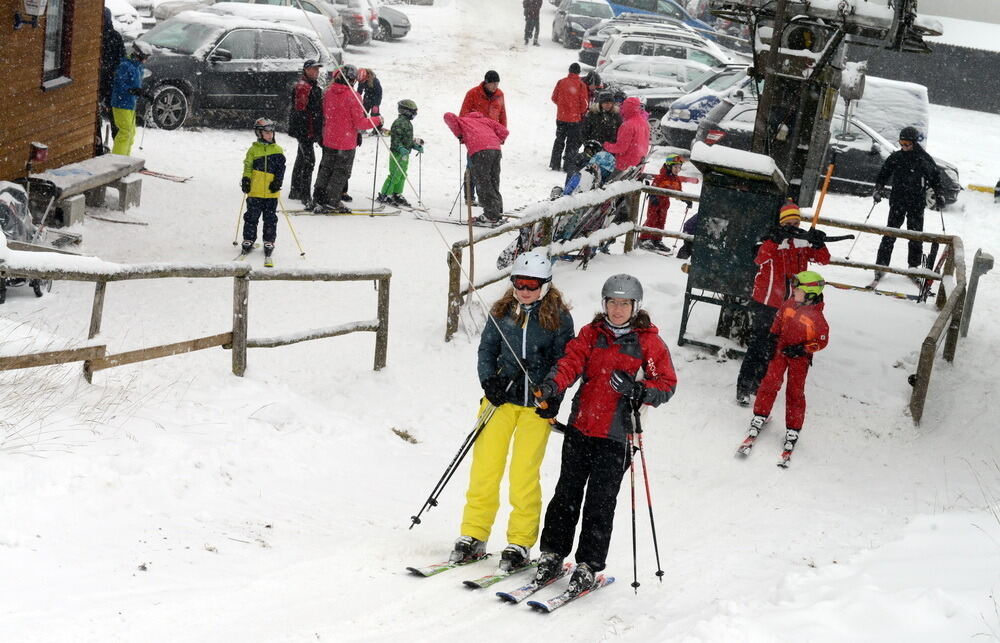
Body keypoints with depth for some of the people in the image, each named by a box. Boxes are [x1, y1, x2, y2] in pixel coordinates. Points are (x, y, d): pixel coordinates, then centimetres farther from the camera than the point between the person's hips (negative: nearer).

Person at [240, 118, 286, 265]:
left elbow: (281, 169, 5)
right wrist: (245, 181, -6)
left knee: (270, 218, 5)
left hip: (271, 192, 1)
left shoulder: (277, 150, 6)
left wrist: (277, 181, -7)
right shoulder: (254, 150, 2)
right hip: (255, 191, -1)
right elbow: (247, 167, 4)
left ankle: (269, 243, 12)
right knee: (252, 217, 5)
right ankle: (248, 242, 14)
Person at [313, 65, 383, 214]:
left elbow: (325, 115, 10)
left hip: (329, 139, 6)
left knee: (326, 168, 17)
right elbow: (360, 122, -17)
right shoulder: (353, 96, -19)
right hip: (346, 141, -6)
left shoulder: (329, 92, -1)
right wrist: (378, 120, -4)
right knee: (341, 172, 6)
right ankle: (331, 202, 6)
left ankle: (319, 200, 19)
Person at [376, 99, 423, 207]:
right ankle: (384, 196, -2)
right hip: (397, 154, -10)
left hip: (405, 154, 10)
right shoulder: (399, 123, -17)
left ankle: (397, 195, 23)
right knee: (395, 175, -9)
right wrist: (401, 149, -32)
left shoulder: (408, 123, 16)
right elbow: (395, 139, -21)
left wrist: (415, 146, 19)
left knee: (402, 175, 14)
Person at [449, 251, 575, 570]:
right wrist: (489, 380, -4)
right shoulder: (502, 312, 6)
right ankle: (474, 536, 10)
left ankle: (520, 543, 7)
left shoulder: (558, 318, -3)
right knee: (484, 466, 0)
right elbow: (487, 349, 13)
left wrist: (552, 398, -14)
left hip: (537, 404, -3)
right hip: (501, 397, 3)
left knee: (524, 474, -4)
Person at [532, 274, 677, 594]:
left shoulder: (648, 341, -1)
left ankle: (588, 565, 9)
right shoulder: (591, 333, 8)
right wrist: (552, 385, -25)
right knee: (567, 492, 8)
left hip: (615, 435, -3)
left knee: (600, 501, -1)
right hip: (580, 426, 3)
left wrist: (637, 390, -22)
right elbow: (571, 361, -5)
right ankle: (552, 553, 20)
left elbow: (667, 383, -2)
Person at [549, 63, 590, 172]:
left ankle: (555, 164, 18)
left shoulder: (561, 82, -3)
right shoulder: (581, 85, -11)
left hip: (561, 117, 3)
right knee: (572, 143, 7)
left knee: (559, 140, 17)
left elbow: (554, 98, 4)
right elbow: (584, 103, -10)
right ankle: (568, 167, 4)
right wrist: (581, 113, 10)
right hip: (575, 118, -3)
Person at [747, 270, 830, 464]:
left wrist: (802, 349, -19)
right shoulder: (789, 305, -6)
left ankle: (793, 430, 14)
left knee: (795, 392, 3)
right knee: (770, 382, -1)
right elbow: (778, 320, 12)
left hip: (800, 357, -4)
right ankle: (759, 417, 14)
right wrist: (773, 337, 5)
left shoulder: (817, 317, -19)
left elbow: (822, 341, -11)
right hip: (780, 350, 4)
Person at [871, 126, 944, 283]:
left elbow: (935, 178, 10)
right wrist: (878, 189, -7)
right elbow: (883, 174, 9)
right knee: (890, 234, -6)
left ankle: (914, 266, 15)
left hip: (917, 203, 0)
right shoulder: (895, 157, 1)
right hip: (897, 201, 0)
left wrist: (939, 196, 3)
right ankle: (881, 265, -3)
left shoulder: (925, 159, 0)